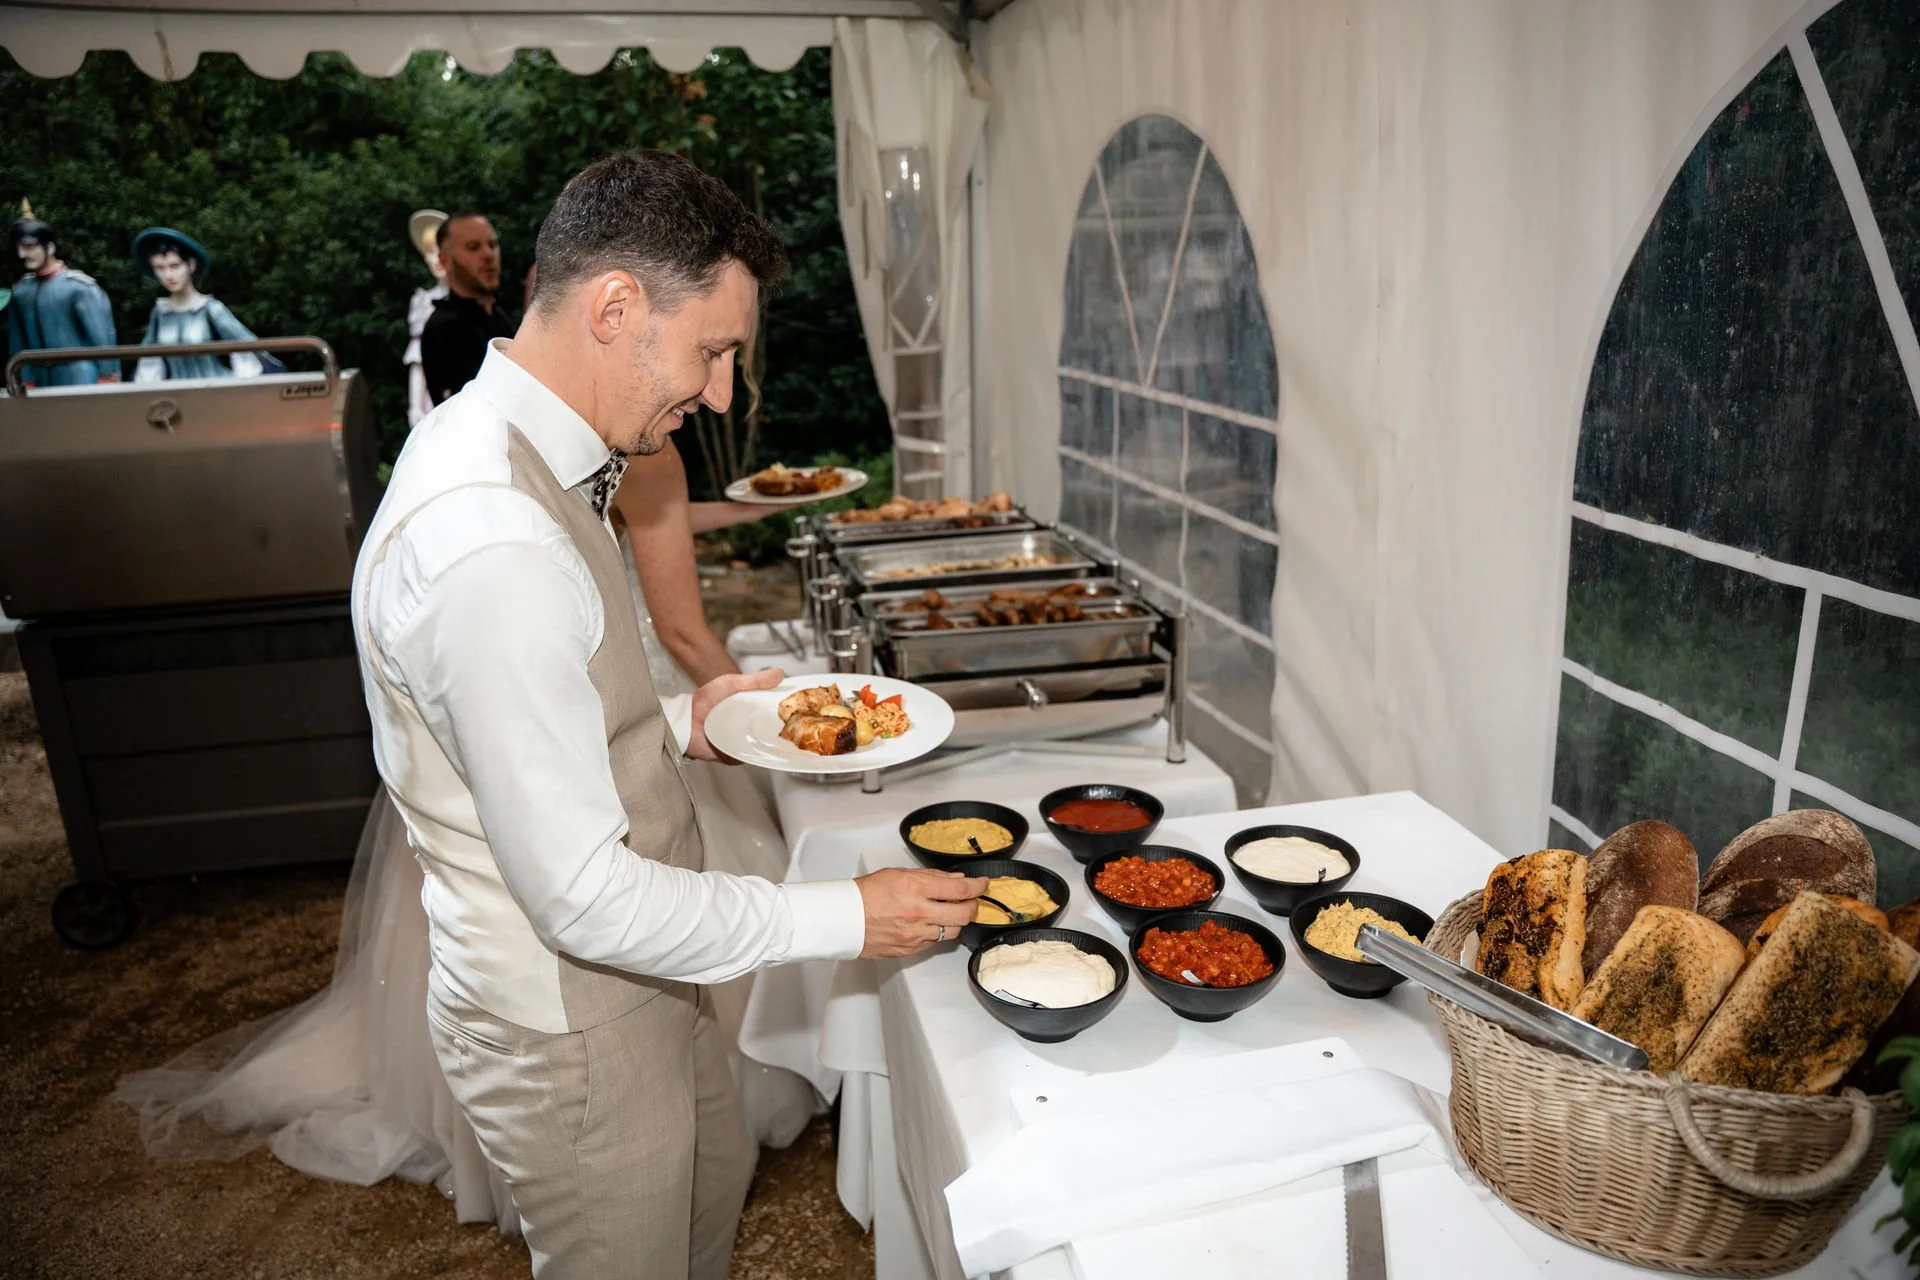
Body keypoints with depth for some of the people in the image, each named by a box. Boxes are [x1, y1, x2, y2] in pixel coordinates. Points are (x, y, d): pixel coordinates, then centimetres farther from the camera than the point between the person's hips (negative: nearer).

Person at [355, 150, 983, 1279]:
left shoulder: (496, 450, 0)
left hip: (634, 975, 9)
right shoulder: (493, 548, -34)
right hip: (568, 1026, -9)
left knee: (715, 1185, 30)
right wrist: (845, 917, -22)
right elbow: (586, 896, -30)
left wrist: (680, 726, 1)